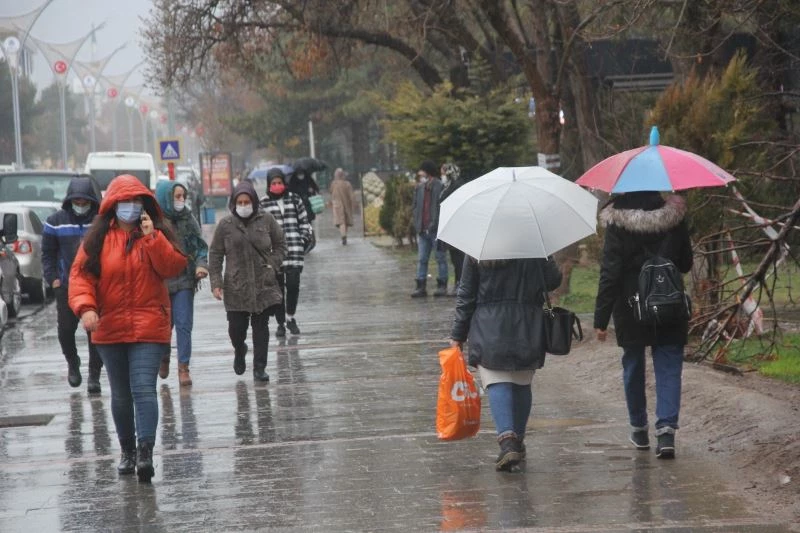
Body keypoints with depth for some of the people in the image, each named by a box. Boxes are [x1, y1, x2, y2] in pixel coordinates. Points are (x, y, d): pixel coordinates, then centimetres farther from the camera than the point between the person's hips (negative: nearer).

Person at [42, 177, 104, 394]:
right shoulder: (56, 221, 2)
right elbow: (47, 253, 11)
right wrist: (52, 277, 1)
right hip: (66, 286, 1)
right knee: (66, 328, 1)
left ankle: (94, 376, 5)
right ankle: (72, 364, 28)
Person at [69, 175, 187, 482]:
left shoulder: (157, 234, 2)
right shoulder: (98, 238, 2)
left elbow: (174, 267, -10)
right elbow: (80, 274, -3)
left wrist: (151, 237, -18)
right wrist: (85, 306, -20)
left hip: (149, 328, -2)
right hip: (110, 328, 2)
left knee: (143, 388, -15)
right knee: (121, 394, 13)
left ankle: (145, 451, -21)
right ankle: (127, 451, 25)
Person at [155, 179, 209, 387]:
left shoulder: (188, 218, 2)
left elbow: (200, 245, 7)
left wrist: (201, 264, -10)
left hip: (184, 281, 1)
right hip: (158, 282, -1)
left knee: (184, 325, -4)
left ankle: (183, 367, 1)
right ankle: (164, 358, 39)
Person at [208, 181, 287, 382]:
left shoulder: (266, 220, 1)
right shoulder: (225, 225, -1)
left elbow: (280, 245, 11)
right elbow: (215, 254, 4)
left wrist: (273, 266, -3)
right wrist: (216, 282, -3)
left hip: (264, 285, 0)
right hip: (236, 287, 0)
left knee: (261, 327, 3)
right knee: (236, 328, 0)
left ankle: (259, 367, 11)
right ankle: (239, 350, 33)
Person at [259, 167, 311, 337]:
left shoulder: (295, 200, 8)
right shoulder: (263, 204, 3)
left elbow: (304, 223, 13)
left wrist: (302, 241, 3)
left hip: (294, 252, 1)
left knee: (293, 284, -7)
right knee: (278, 288, 3)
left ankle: (290, 317, 15)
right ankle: (280, 323, 13)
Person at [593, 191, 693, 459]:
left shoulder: (618, 221, -10)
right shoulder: (673, 216, -2)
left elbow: (609, 271, -12)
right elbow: (686, 264, 8)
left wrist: (601, 318, -10)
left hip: (630, 307, -1)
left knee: (633, 365, 16)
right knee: (668, 367, 2)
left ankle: (639, 428, 26)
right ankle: (666, 429, -14)